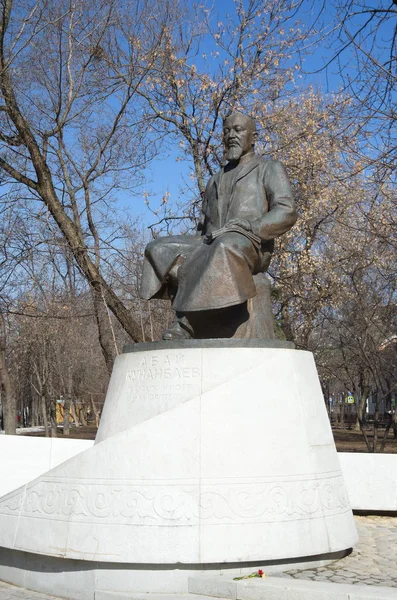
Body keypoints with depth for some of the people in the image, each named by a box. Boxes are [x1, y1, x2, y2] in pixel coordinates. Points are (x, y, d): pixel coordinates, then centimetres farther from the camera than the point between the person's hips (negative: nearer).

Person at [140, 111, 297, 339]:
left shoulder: (271, 169, 11)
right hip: (212, 246, 6)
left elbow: (286, 212, -5)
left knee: (227, 246, -40)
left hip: (252, 247, -6)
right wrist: (204, 237, 2)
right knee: (159, 250, -13)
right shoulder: (216, 180, 29)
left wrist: (241, 229, -17)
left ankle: (188, 322, -37)